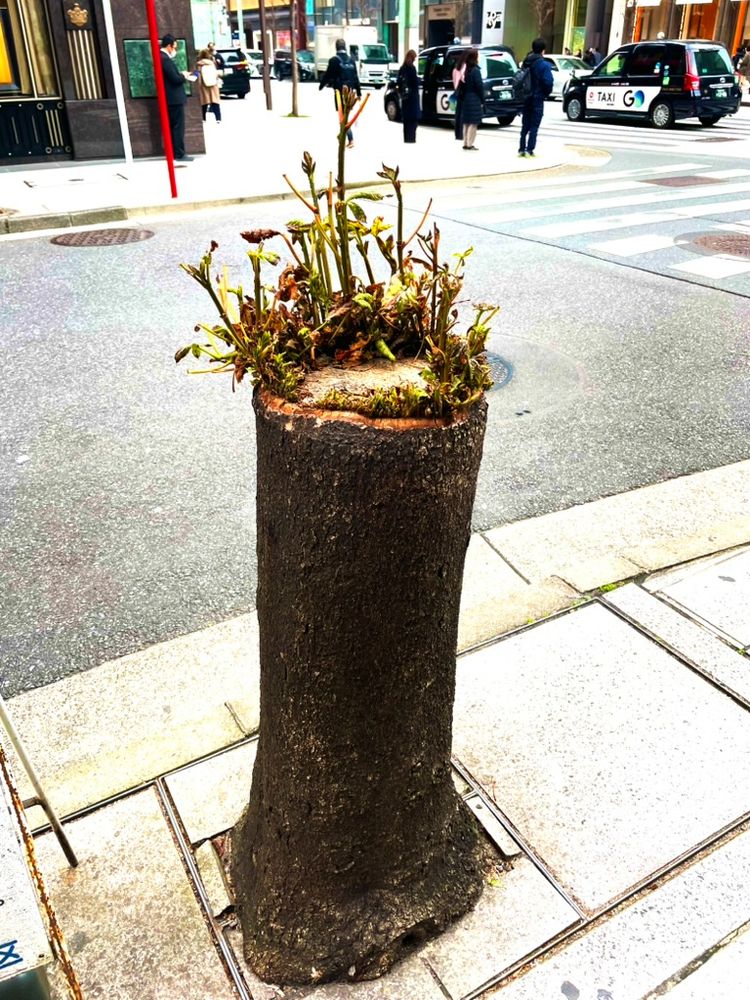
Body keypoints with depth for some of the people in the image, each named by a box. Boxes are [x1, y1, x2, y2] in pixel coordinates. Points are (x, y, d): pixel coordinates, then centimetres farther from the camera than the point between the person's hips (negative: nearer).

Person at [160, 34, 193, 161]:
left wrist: (182, 75, 9)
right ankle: (179, 154, -5)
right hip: (175, 99, -10)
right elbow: (176, 79, -22)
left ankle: (173, 152, 17)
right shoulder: (165, 59, -18)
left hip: (170, 99, 10)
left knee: (172, 127, 13)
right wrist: (184, 76, -3)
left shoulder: (162, 57, 13)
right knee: (178, 127, -6)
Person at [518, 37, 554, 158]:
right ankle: (529, 150, -4)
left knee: (525, 125, 12)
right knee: (534, 126, 0)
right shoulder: (544, 65, -12)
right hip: (537, 98, -5)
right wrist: (546, 93, 0)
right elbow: (548, 82, -17)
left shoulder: (525, 62, 6)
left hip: (525, 98, 5)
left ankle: (522, 149, 11)